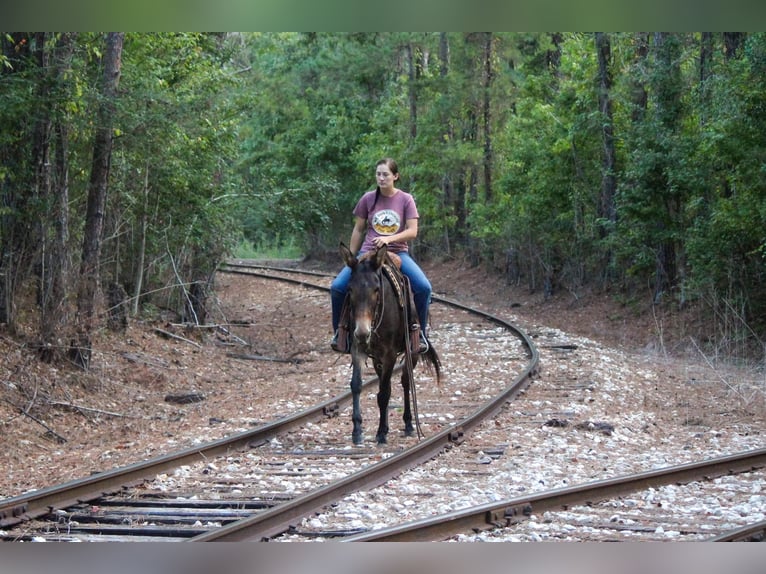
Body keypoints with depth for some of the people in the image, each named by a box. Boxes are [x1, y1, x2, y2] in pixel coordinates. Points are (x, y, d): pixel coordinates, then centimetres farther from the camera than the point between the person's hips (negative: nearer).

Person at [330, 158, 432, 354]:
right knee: (337, 286, -18)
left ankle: (420, 333, -4)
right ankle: (339, 332, 3)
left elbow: (412, 232, -8)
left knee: (424, 287, -24)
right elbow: (358, 230, 8)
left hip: (398, 252, -1)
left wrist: (389, 238, -23)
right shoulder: (368, 199, 1)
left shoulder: (406, 200, -3)